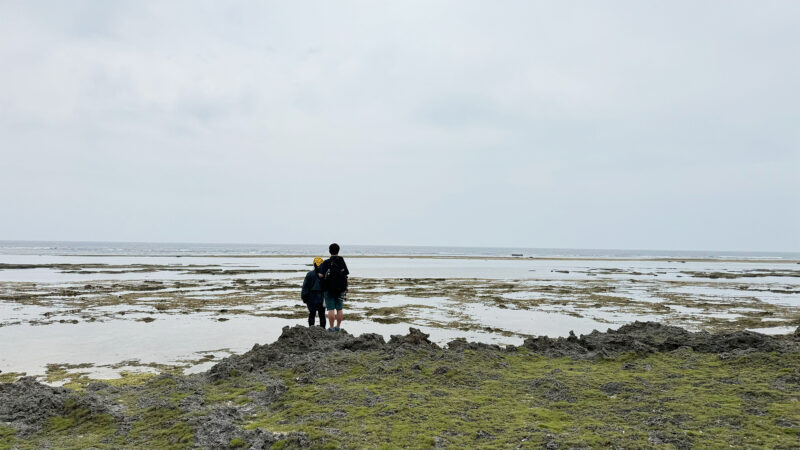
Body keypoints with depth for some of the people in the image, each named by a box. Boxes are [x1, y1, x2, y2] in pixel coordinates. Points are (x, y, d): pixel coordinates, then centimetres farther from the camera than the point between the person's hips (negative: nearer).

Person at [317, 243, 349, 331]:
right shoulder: (342, 262, 2)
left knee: (331, 309, -1)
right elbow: (346, 275, 2)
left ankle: (331, 328, -2)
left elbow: (321, 275, -16)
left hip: (329, 289, -3)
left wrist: (318, 273, 7)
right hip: (341, 289, 3)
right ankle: (338, 327, 12)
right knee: (339, 309, 9)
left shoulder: (326, 262, -9)